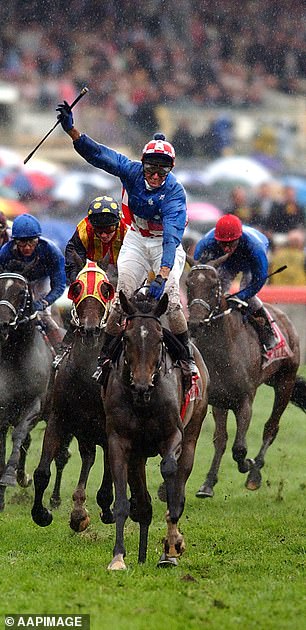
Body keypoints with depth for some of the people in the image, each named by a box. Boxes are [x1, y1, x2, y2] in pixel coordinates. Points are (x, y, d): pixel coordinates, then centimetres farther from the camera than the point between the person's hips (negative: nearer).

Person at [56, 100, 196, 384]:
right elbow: (98, 154, -23)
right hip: (136, 240, 3)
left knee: (170, 300, -15)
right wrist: (72, 130, -39)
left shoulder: (175, 192, -31)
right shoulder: (132, 172, -20)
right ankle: (104, 357, 5)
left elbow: (172, 237, -40)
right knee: (122, 298, -6)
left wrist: (162, 276, -51)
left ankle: (187, 358, 2)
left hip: (166, 245, -3)